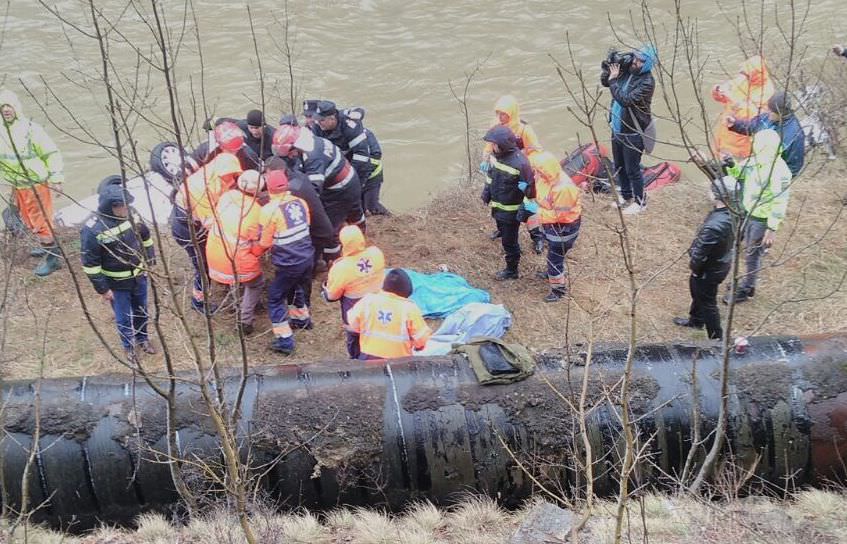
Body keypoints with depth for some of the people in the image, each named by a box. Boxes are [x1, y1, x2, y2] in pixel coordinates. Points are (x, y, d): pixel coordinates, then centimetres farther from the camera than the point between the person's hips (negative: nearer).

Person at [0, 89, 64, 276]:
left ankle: (52, 255, 5)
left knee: (41, 219, -4)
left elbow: (52, 153, -14)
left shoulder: (31, 129, -15)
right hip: (17, 186, 7)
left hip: (37, 184, -7)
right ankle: (44, 245, 39)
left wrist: (56, 178, -17)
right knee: (28, 219, 19)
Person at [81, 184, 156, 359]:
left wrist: (149, 260, 11)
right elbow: (90, 264, -21)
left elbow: (145, 236, 7)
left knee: (141, 311, 24)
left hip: (139, 276, 5)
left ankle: (142, 338, 50)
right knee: (124, 318, 14)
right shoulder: (92, 230, -29)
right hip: (117, 284, -5)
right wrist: (102, 289, -16)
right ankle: (129, 346, 41)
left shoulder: (130, 214, -13)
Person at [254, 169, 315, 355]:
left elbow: (264, 242, -10)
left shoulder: (269, 210, -18)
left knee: (275, 299, 8)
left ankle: (285, 341, 5)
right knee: (303, 290, 29)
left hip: (289, 263, -6)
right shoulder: (300, 202, -1)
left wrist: (254, 252, 10)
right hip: (307, 257, 6)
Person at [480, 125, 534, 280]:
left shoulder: (520, 163, -29)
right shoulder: (495, 155, -5)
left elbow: (529, 188, -22)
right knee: (504, 234, 27)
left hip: (511, 210, -8)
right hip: (497, 207, 8)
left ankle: (511, 270, 24)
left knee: (509, 240, 6)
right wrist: (486, 193, 14)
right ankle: (514, 254, 51)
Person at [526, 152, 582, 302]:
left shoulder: (562, 188, -36)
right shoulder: (545, 178, -9)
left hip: (563, 227, -9)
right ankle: (554, 273, 55)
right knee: (554, 253, 30)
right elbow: (538, 192, 10)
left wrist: (537, 211, -27)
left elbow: (559, 215, -31)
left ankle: (559, 288, 23)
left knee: (554, 257, 4)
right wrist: (526, 188, -10)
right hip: (553, 225, 9)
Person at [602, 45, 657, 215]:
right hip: (617, 129, 8)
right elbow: (604, 81, 11)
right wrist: (611, 66, -6)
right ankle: (627, 197, 40)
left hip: (633, 133, -8)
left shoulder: (647, 82, -22)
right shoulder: (626, 70, -1)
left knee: (632, 170, 4)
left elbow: (626, 100, -31)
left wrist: (614, 80, -25)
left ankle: (640, 202, 24)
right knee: (619, 167, 21)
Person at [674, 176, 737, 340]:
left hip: (709, 270, -9)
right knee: (696, 290, 32)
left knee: (707, 303, 15)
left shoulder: (714, 226, -41)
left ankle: (716, 338, 36)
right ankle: (696, 320, 58)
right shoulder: (731, 212, -13)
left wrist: (694, 265, -8)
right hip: (720, 263, 9)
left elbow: (700, 253, -28)